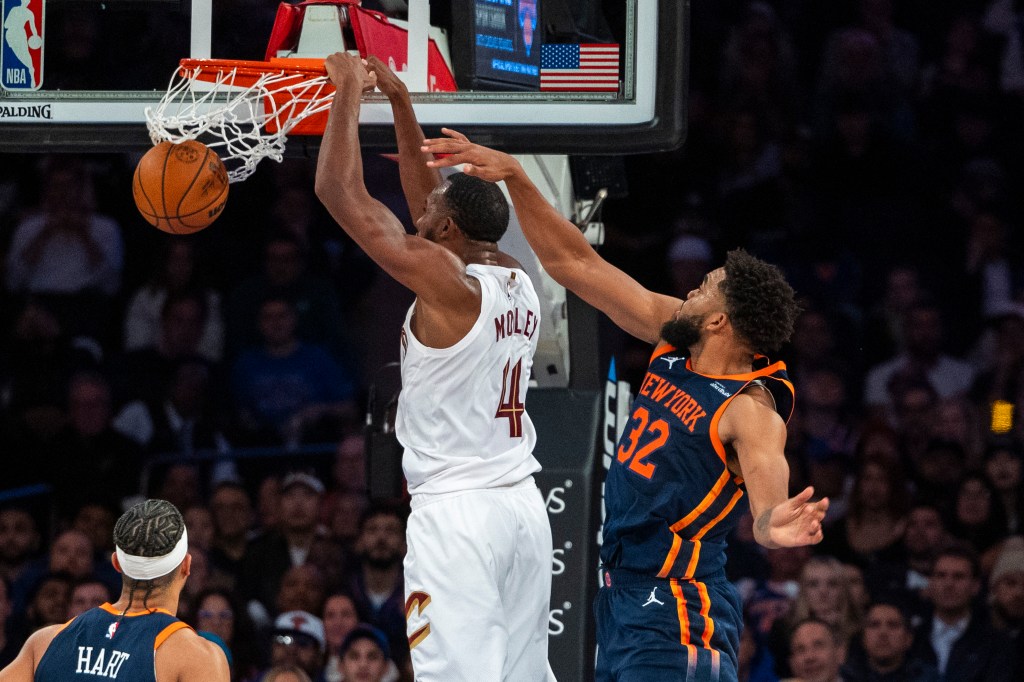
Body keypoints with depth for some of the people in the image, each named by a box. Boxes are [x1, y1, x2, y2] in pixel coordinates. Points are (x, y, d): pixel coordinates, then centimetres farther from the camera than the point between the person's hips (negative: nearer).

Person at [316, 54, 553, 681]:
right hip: (524, 505, 8)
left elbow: (339, 190, -12)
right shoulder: (518, 282, 8)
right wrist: (399, 101, 22)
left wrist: (350, 89, -1)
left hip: (456, 511, -8)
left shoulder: (446, 281, -13)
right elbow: (425, 195, 23)